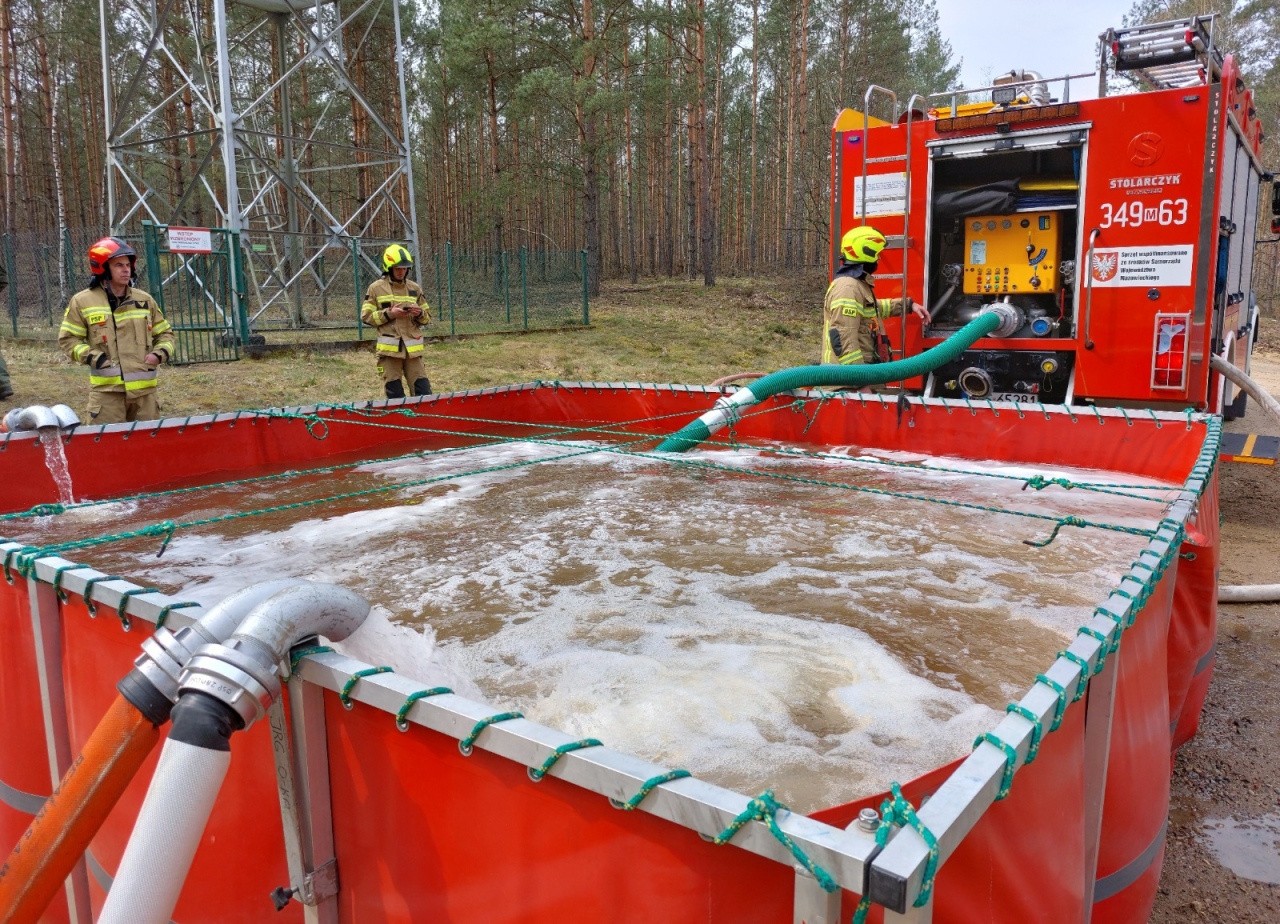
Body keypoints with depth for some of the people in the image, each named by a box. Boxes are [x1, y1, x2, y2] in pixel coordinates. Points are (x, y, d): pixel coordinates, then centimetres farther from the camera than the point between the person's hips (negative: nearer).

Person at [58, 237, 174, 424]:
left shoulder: (145, 300, 10)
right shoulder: (83, 301, 1)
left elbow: (164, 332, 19)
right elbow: (68, 339, 5)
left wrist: (160, 354, -1)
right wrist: (94, 358, -9)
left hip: (144, 387, 3)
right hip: (107, 389, -3)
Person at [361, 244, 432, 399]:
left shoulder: (415, 288, 10)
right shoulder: (376, 288, 2)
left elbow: (427, 317, 15)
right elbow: (366, 316, 1)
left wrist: (420, 313, -7)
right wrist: (389, 314, -12)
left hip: (412, 348, 2)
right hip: (389, 348, -2)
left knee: (423, 391, -1)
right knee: (395, 394, 3)